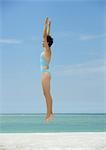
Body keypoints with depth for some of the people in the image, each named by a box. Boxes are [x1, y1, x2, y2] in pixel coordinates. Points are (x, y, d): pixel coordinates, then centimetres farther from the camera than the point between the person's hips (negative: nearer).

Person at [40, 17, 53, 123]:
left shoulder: (47, 50, -8)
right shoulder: (46, 50, 15)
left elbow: (45, 36, -11)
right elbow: (47, 36, 25)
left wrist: (46, 24, -6)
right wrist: (49, 26, 30)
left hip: (45, 73, -10)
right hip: (44, 74, 10)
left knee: (47, 94, -9)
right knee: (46, 94, 8)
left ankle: (49, 113, -8)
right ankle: (49, 113, 10)